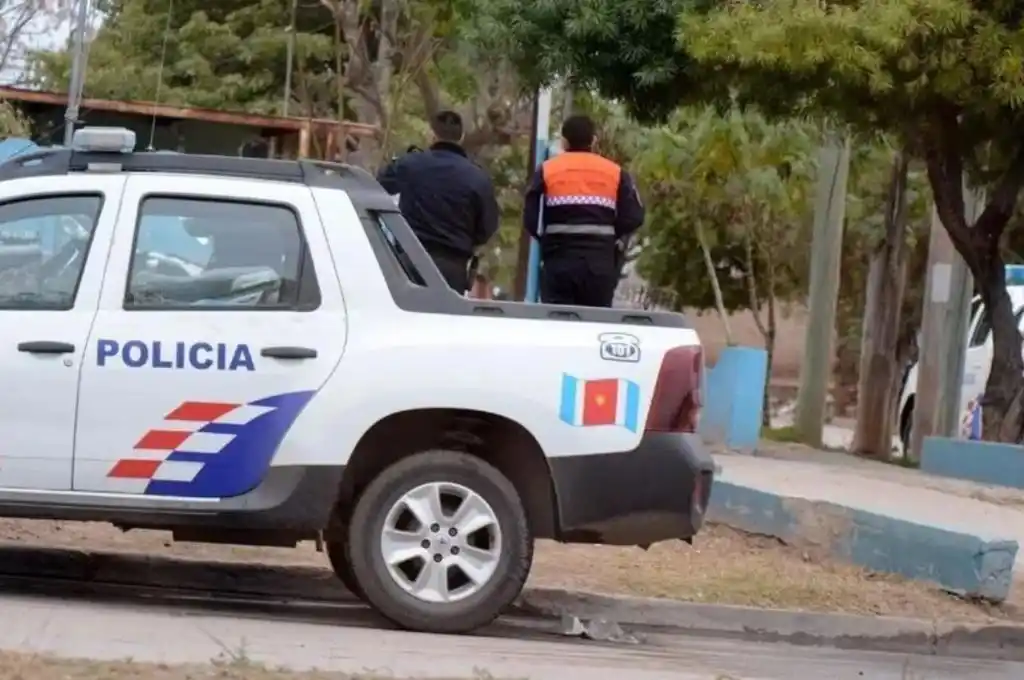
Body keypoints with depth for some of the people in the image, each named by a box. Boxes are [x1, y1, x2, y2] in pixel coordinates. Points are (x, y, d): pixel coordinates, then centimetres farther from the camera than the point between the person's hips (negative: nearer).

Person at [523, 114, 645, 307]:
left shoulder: (547, 171, 2)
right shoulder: (615, 172, 6)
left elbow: (531, 219, -1)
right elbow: (633, 217, 2)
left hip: (558, 259, -1)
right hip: (600, 262, 1)